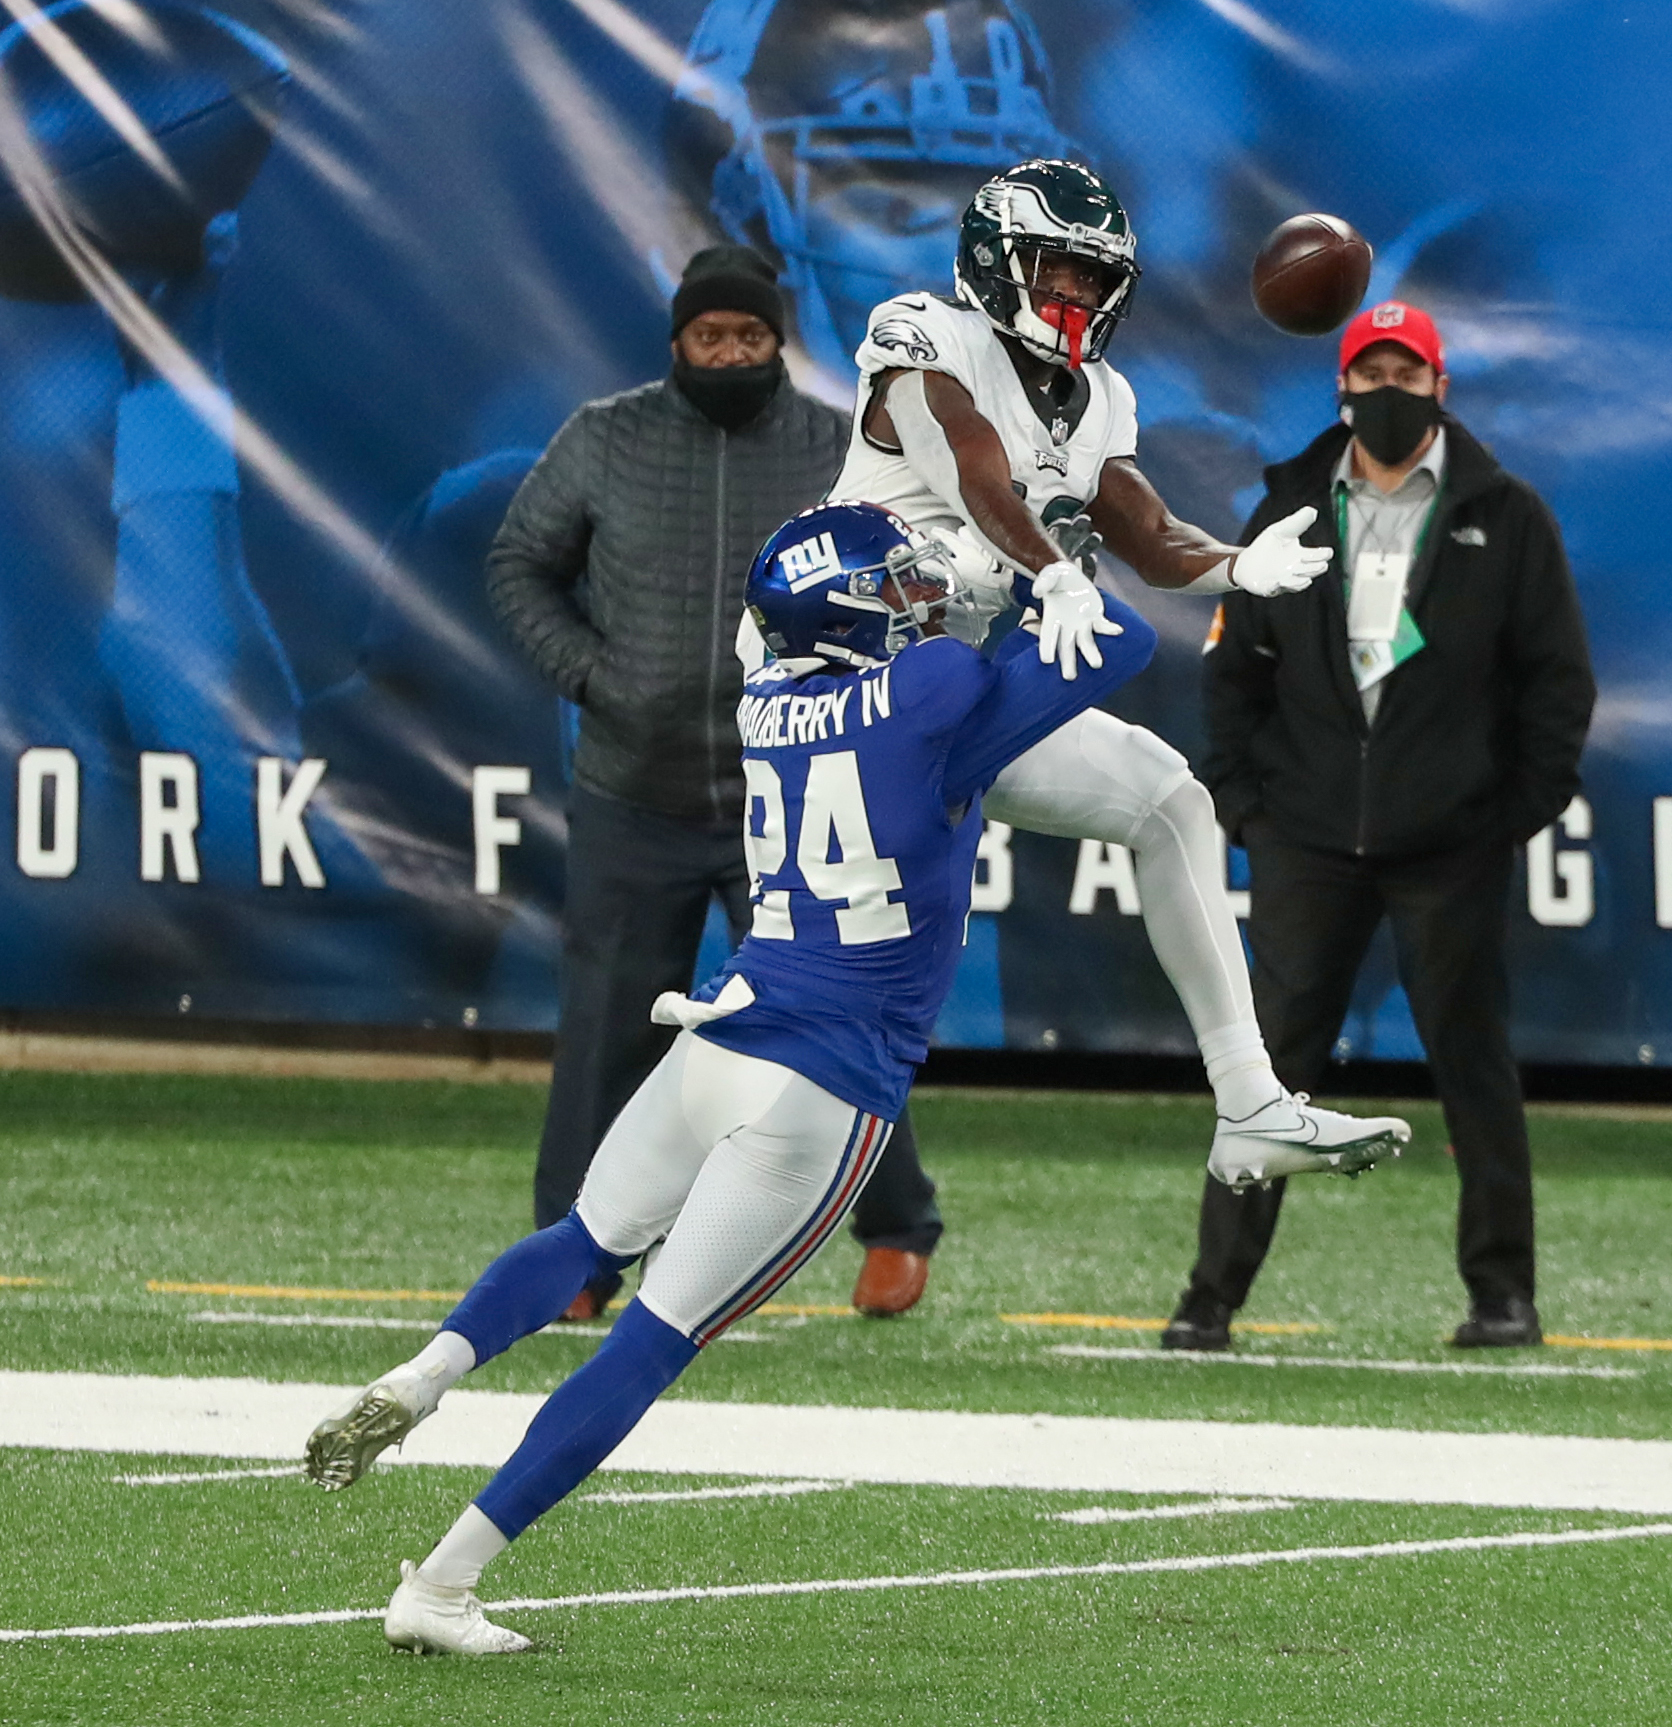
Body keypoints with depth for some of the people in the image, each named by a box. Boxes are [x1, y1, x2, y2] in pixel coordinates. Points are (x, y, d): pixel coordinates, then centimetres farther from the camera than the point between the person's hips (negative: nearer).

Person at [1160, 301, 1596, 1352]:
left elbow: (1559, 676, 5)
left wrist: (1525, 808, -3)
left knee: (1474, 1064, 2)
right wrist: (1242, 798, 5)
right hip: (1308, 841, 2)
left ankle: (1503, 1293, 10)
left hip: (1452, 847, -2)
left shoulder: (1504, 517, 5)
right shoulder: (1292, 510, 12)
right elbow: (1237, 666, 15)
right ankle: (1215, 1295, -2)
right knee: (1273, 1066, -2)